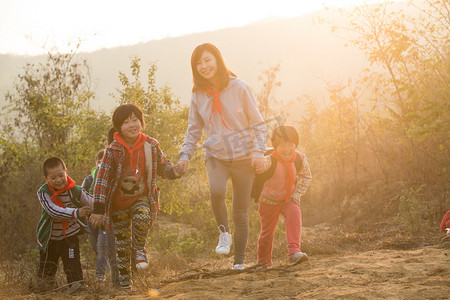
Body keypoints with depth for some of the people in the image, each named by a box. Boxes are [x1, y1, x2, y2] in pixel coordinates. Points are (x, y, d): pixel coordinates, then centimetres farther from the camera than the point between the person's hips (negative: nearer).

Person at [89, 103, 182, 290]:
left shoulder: (151, 146, -8)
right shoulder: (113, 151, -15)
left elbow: (162, 166, 8)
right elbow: (102, 179, -14)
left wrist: (174, 172, -17)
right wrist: (98, 209, -18)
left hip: (142, 198, 0)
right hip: (118, 203, 0)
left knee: (142, 218, -33)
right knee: (122, 243, 7)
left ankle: (139, 249, -4)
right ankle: (124, 281, 25)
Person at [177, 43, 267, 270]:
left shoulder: (238, 88, -5)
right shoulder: (198, 95, 4)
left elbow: (257, 123, -1)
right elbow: (194, 130, 12)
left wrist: (258, 151, -12)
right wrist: (185, 155, 0)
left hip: (243, 157, -1)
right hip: (216, 157, 1)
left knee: (240, 213, 2)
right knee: (217, 191, -31)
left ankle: (239, 261, 17)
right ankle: (224, 232, -5)